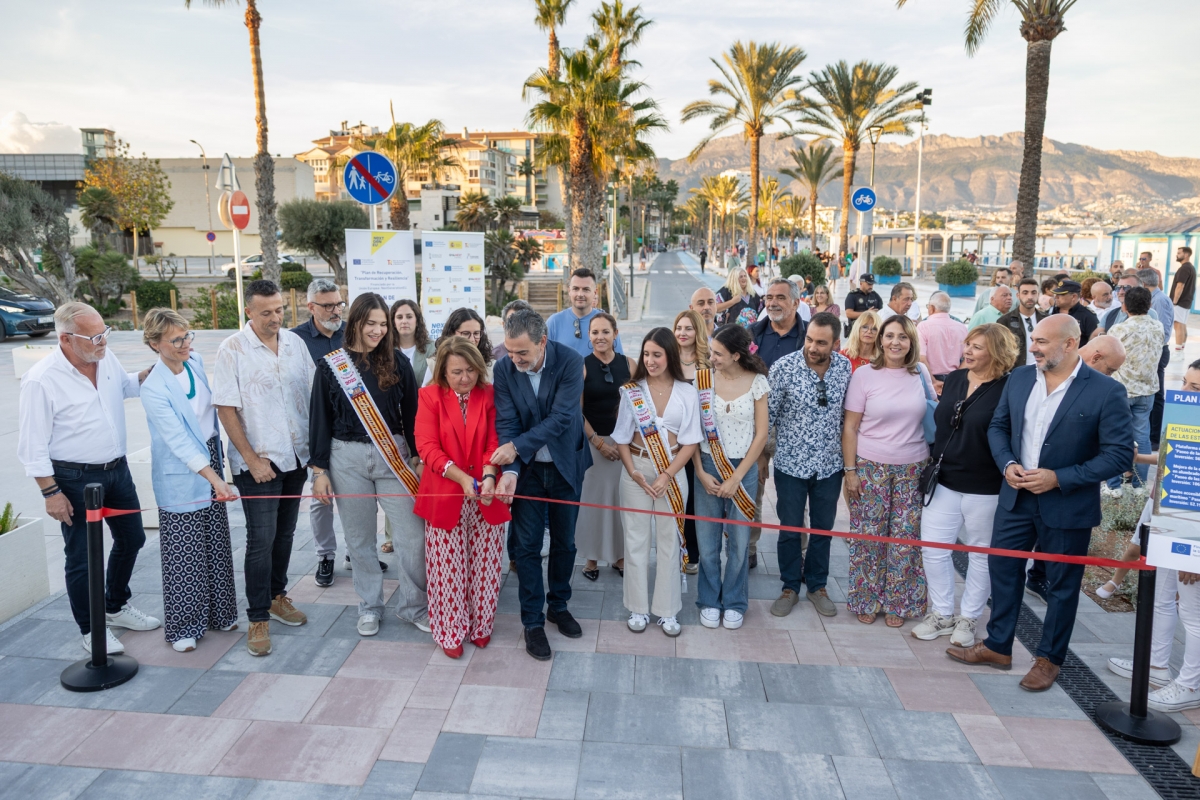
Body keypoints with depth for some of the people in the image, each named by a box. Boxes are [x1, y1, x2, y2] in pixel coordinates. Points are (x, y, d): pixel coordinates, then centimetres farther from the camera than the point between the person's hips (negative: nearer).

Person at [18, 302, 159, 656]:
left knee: (131, 538, 18)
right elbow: (32, 446, -15)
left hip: (117, 468, 7)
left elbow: (126, 386, 21)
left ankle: (117, 607, 41)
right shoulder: (41, 380, -21)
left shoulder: (107, 359, -2)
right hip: (75, 479, -7)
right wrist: (51, 493, -15)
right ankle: (91, 630, 24)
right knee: (82, 557, 5)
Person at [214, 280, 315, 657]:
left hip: (296, 456, 5)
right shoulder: (232, 349, -8)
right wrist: (251, 459, -13)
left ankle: (277, 596, 33)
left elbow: (314, 394, 9)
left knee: (284, 533, 16)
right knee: (261, 539, -2)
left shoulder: (295, 343, 5)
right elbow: (226, 408, -10)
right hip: (258, 462, -5)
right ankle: (258, 618, 10)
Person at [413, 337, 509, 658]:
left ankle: (481, 624, 29)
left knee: (484, 566, 10)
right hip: (445, 497, -1)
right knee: (448, 569, 7)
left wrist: (488, 477, -25)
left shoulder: (489, 395, 0)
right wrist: (462, 478, -23)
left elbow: (494, 442, -5)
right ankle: (450, 631, 24)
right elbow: (427, 446, -11)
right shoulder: (430, 396, -4)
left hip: (486, 498, 1)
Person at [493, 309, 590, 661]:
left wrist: (517, 446, -28)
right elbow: (506, 422, -14)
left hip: (566, 465, 0)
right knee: (527, 546, 3)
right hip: (527, 469, 1)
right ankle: (533, 622, 16)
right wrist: (510, 470, -27)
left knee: (564, 541, 13)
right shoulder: (504, 368, -12)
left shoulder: (570, 362, -19)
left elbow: (561, 418, -24)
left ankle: (558, 605, 34)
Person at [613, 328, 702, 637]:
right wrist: (633, 472, -14)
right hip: (637, 470, 0)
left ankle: (667, 609, 19)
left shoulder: (687, 392, -2)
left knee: (669, 539, 8)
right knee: (636, 539, 6)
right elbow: (622, 437, 0)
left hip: (672, 472, 0)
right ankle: (638, 607, 19)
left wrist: (667, 475, -14)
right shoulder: (632, 391, -1)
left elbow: (691, 441, -4)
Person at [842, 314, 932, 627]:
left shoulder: (920, 373, 2)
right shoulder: (864, 374, -6)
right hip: (871, 468, -2)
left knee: (905, 536, 7)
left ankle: (897, 603, 24)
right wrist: (849, 470, -8)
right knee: (869, 536, 6)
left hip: (912, 469, 2)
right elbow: (850, 427, -4)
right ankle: (866, 600, 23)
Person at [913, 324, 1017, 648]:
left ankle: (968, 618, 28)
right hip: (944, 483, 6)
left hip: (985, 489, -5)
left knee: (981, 553, 12)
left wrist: (1008, 479, -15)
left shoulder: (1009, 389, -13)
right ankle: (942, 613, 24)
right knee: (933, 549, 7)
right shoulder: (953, 379, 5)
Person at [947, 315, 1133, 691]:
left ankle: (1049, 658, 30)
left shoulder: (1106, 391, -15)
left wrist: (1059, 478, -21)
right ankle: (997, 646, 30)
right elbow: (998, 426, 9)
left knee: (1062, 584, 11)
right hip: (1016, 497, 5)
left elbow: (1120, 454, -15)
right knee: (1002, 569, 13)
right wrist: (1007, 464, -9)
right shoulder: (1019, 378, 1)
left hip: (1067, 505, -4)